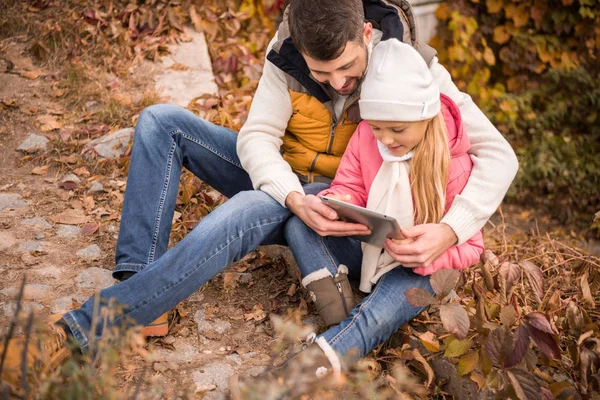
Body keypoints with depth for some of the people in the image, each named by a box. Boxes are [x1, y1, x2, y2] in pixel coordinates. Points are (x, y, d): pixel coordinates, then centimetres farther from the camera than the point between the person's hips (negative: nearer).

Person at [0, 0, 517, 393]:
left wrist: (450, 229, -39)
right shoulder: (287, 54, -15)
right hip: (279, 180, 5)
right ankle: (135, 279, -23)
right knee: (161, 120, -12)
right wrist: (294, 199, -37)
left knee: (240, 215, -36)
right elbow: (256, 136, -17)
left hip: (341, 201, -4)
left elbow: (498, 154, -23)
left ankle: (82, 330, -37)